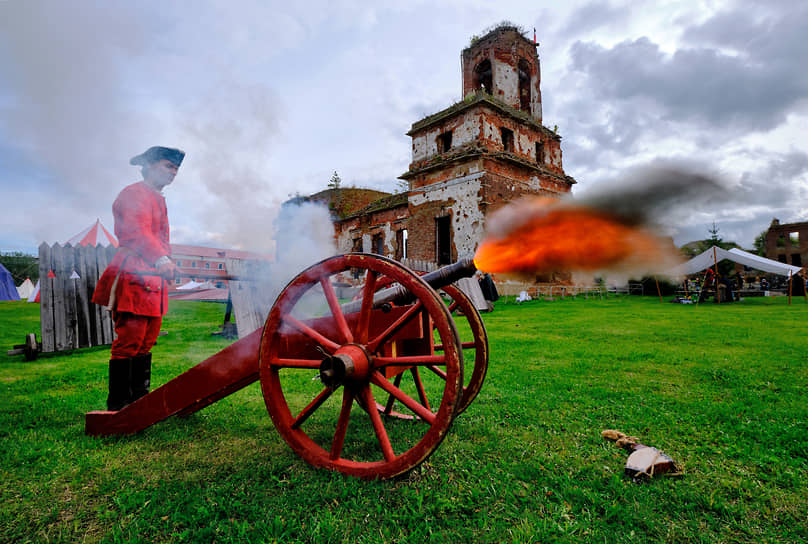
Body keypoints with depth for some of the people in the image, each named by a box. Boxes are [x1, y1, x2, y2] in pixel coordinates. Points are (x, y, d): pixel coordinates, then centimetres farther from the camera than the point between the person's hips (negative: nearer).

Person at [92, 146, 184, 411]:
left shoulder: (157, 199, 25)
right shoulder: (135, 193, -5)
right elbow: (137, 232, -21)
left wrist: (167, 265, 24)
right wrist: (162, 260, -33)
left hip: (154, 278, 10)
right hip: (133, 277, -10)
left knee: (146, 343, 12)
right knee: (129, 342, -8)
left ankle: (139, 400, 21)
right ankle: (117, 405, 1)